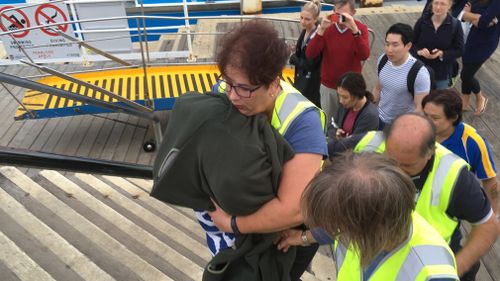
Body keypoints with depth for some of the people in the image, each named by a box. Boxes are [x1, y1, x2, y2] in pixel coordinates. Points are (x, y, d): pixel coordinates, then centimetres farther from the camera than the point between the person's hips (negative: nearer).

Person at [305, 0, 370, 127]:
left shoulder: (361, 28, -8)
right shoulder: (327, 27, -5)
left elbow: (364, 56, -25)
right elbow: (310, 54, -15)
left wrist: (354, 29, -33)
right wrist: (321, 30, -27)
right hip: (327, 86, 2)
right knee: (327, 123, 15)